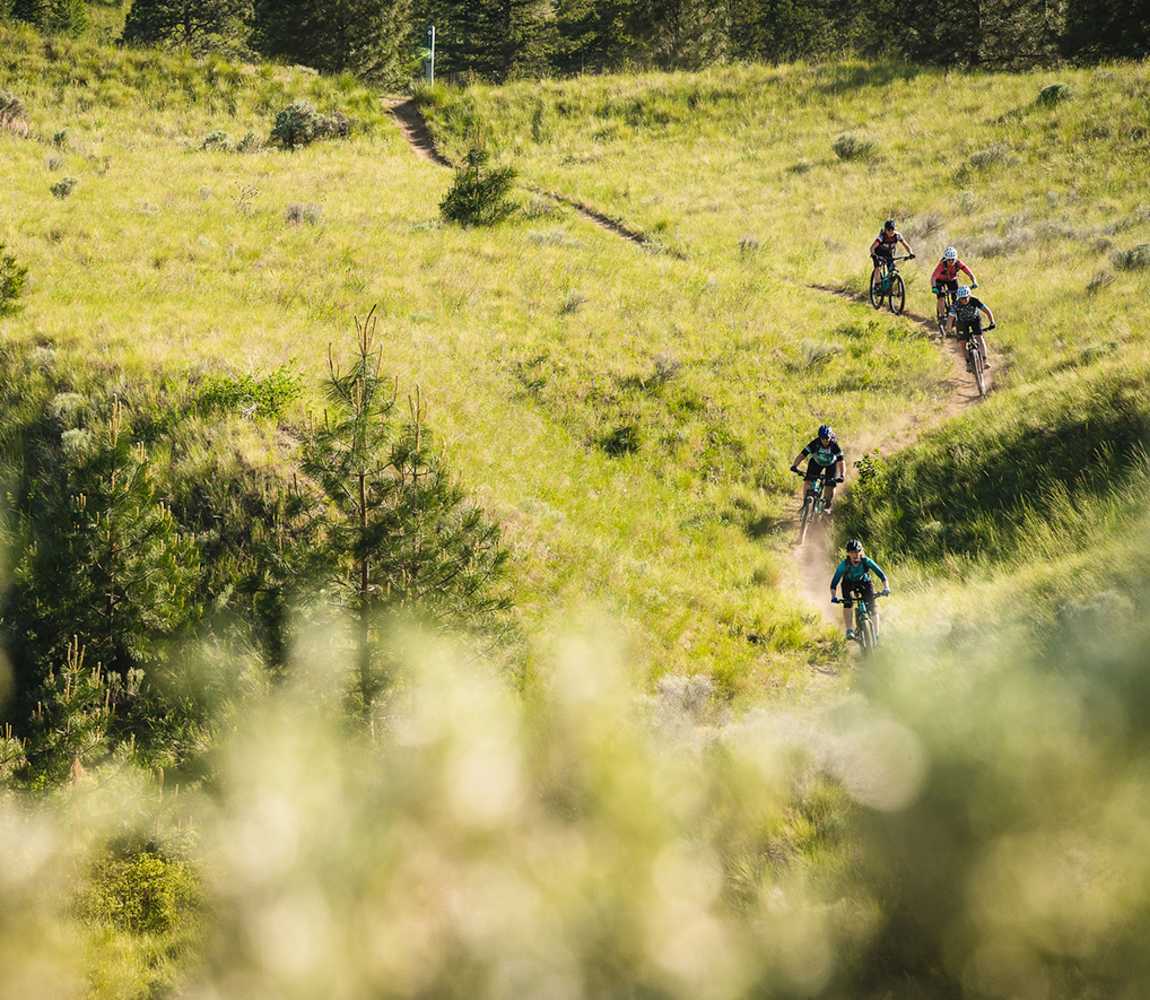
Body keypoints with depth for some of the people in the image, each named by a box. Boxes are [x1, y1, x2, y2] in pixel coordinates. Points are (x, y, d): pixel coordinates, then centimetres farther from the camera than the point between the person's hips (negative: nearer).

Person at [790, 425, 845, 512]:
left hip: (831, 464, -1)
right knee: (807, 481, -16)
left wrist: (841, 476, -51)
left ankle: (827, 505, 11)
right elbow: (802, 455, -36)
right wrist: (794, 466, -51)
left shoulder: (834, 446, -33)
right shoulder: (815, 444, -32)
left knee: (830, 485, -14)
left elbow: (841, 461, -37)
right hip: (816, 462, 1)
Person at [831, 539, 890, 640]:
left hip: (864, 583, 0)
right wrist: (833, 597, -45)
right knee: (848, 603, -27)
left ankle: (876, 633, -6)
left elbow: (881, 575, -32)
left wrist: (886, 587, -48)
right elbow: (834, 583, -30)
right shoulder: (844, 565, -31)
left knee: (873, 605, -15)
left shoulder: (866, 562, -30)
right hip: (849, 584, 0)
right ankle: (849, 630, -20)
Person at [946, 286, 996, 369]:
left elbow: (987, 311, -31)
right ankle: (968, 363, 14)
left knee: (980, 337, -18)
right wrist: (949, 330, -47)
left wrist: (992, 323, -43)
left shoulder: (975, 301, -32)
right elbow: (950, 318, -35)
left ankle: (985, 360, -22)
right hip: (962, 322, 1)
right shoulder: (956, 305, -32)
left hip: (975, 319, -1)